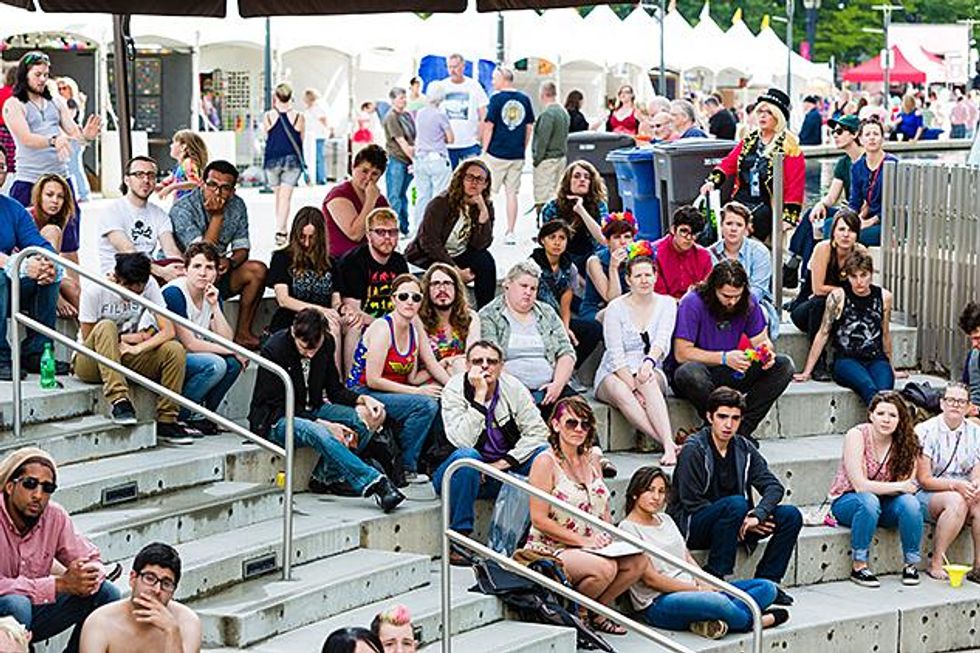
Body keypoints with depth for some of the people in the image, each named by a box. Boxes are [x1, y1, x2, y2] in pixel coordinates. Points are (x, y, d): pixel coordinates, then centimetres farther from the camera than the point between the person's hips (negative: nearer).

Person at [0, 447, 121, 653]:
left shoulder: (55, 516, -5)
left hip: (34, 610, 6)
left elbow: (92, 560, 3)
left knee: (107, 593, -6)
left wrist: (87, 577, -23)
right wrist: (60, 584, -32)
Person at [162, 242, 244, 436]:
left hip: (187, 357, 8)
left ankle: (203, 415, 0)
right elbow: (189, 344, -19)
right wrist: (231, 350, -15)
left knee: (234, 362, -11)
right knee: (214, 364, -28)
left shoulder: (211, 295, 5)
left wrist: (214, 306, -12)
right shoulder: (174, 293, -18)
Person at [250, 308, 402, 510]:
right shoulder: (274, 350, -19)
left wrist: (362, 400, -14)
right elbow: (278, 406, -19)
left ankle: (326, 477, -13)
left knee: (366, 418, -15)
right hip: (275, 419, -7)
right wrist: (323, 424, -28)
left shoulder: (327, 343, -3)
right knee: (318, 433, -38)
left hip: (311, 410, 7)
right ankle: (372, 482, -43)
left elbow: (334, 389, 7)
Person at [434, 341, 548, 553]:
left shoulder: (512, 387, -3)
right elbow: (463, 442, -28)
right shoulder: (454, 390, -14)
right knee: (466, 456, -36)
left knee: (545, 453, -19)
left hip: (502, 470, 4)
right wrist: (479, 395, -30)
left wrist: (504, 462, -17)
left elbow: (538, 432, -7)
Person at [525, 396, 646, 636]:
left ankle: (596, 612, 4)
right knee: (605, 568, -31)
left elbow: (603, 507, 22)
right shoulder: (546, 462, -11)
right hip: (550, 550, -7)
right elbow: (539, 519, -16)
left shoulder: (592, 458, 11)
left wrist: (606, 534, 1)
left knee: (638, 561, -13)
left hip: (590, 548, 7)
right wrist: (583, 541, -17)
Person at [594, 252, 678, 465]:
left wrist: (649, 361, -37)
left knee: (649, 379, -36)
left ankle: (668, 445, -50)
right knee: (621, 391, -37)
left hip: (653, 373, 1)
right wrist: (634, 387, -25)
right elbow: (616, 356, -11)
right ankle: (668, 443, -47)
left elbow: (662, 340, -14)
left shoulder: (666, 304, 3)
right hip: (614, 375, -1)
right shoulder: (616, 308, -4)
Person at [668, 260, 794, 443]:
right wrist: (724, 358, -29)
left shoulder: (748, 303, -2)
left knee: (783, 366, -13)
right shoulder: (693, 303, -18)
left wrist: (766, 352, -19)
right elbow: (682, 353, -21)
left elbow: (761, 340, 6)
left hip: (731, 373, 5)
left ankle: (742, 428, -20)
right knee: (689, 372, -42)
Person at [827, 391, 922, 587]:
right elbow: (860, 485, -23)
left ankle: (911, 564, -12)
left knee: (910, 503, -27)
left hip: (883, 503, 4)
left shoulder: (905, 442, -6)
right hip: (847, 501, -4)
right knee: (869, 501, -37)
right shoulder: (857, 435, -18)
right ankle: (859, 566, -27)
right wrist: (898, 486, -22)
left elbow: (907, 485, -11)